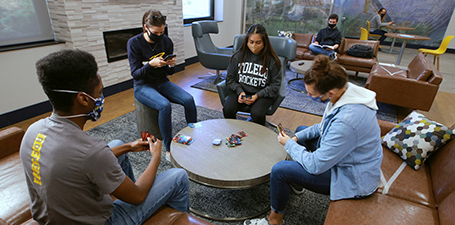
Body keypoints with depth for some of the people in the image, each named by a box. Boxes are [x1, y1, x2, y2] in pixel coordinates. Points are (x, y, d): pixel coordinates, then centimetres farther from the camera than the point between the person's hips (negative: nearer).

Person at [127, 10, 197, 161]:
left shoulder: (166, 41, 1)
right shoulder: (134, 43, -10)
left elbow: (169, 72, 5)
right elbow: (135, 73, -13)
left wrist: (171, 65, -18)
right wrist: (151, 64, -30)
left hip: (163, 83, 4)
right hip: (143, 86, -4)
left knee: (189, 99, -21)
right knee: (165, 105, -33)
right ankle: (168, 149, -18)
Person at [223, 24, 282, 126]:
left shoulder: (272, 60, -7)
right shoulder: (238, 56, 0)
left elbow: (275, 85, -3)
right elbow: (230, 78, 7)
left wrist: (257, 96, -16)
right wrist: (240, 91, -10)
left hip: (262, 94, -2)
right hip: (240, 91, 2)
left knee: (257, 113, -31)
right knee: (228, 109, -24)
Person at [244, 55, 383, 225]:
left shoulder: (346, 121, -39)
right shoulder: (345, 90, -10)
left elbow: (315, 165, -30)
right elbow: (325, 126, 8)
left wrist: (289, 144, -14)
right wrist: (297, 137, -3)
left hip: (352, 179, -9)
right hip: (340, 156, 10)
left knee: (279, 170, -20)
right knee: (301, 130, 22)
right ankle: (296, 183, 37)